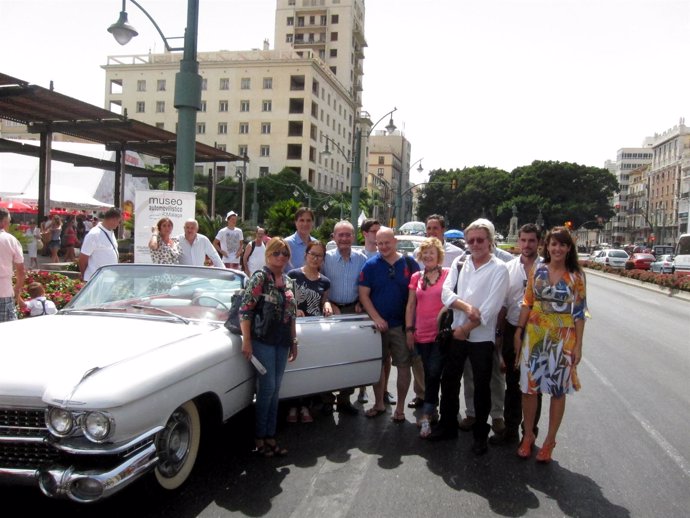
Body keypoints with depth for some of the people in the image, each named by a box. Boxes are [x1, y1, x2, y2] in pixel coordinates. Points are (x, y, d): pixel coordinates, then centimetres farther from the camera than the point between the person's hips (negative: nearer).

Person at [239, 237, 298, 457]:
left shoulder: (288, 281, 11)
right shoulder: (260, 277, -9)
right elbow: (245, 310, -14)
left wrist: (294, 342, 17)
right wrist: (246, 341, -18)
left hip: (282, 342, 6)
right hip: (263, 340, -6)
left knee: (275, 390, 10)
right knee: (267, 388, -4)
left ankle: (270, 436, 19)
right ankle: (259, 438, 10)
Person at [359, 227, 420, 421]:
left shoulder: (410, 264, -1)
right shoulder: (370, 265, -1)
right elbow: (363, 295, -4)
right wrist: (376, 318, -14)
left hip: (403, 325, -1)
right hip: (378, 324, 1)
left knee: (403, 365, 4)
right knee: (377, 365, 10)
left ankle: (400, 407, 18)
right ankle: (379, 403, 26)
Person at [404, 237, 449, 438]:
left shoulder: (448, 274, -2)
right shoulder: (416, 277, 10)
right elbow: (411, 305, 11)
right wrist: (409, 329, 6)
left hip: (442, 331, -4)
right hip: (422, 333, 4)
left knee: (433, 372, -11)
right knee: (429, 373, 13)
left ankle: (426, 415, -4)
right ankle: (432, 410, 25)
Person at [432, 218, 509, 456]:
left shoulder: (499, 269, -8)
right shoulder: (459, 263, 6)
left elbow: (491, 308, -15)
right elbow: (446, 292, -2)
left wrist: (466, 328, -14)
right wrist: (466, 307, -19)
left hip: (482, 337, -4)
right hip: (456, 333, 4)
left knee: (481, 387, 7)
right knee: (449, 381, 13)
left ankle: (480, 434, 23)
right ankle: (447, 425, 31)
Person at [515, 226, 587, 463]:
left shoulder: (576, 276, -3)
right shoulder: (537, 270, 2)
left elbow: (580, 312, -2)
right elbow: (527, 303, 5)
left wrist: (578, 345, -5)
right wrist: (518, 332, 1)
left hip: (563, 337, -1)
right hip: (535, 334, 2)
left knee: (558, 389, 7)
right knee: (529, 386, 6)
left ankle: (549, 440, 22)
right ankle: (528, 435, 23)